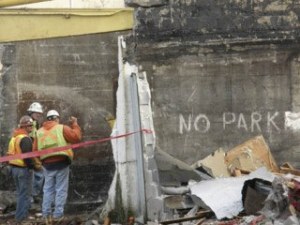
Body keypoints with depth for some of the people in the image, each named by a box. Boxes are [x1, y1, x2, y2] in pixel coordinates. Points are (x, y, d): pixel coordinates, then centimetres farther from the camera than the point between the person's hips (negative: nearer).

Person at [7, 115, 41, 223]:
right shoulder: (25, 138, -17)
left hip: (14, 167, 9)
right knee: (24, 193, -2)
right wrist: (35, 166, -11)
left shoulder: (14, 137, 14)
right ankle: (21, 217, 1)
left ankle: (22, 214, 26)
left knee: (20, 192, 19)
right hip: (23, 169, -9)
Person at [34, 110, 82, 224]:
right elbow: (76, 137, -7)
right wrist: (75, 124, 5)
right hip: (61, 162, -4)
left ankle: (47, 215, 9)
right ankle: (58, 215, 1)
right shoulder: (62, 128, -2)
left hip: (47, 164, 4)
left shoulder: (39, 132, 11)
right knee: (61, 190, 2)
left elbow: (35, 150, 7)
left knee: (48, 190, 12)